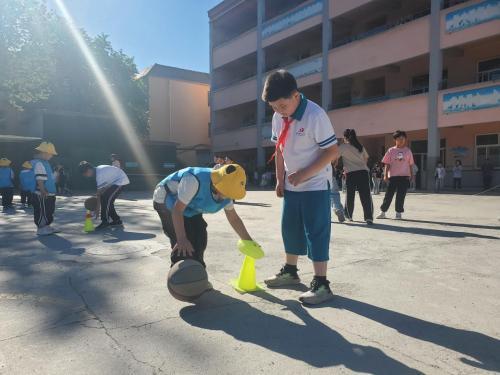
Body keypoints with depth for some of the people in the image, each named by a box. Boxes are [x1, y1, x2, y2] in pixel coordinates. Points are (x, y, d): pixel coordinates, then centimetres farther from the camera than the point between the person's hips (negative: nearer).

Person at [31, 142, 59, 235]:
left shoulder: (44, 162, 15)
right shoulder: (39, 163, -18)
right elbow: (39, 180, -23)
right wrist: (43, 191, -24)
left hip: (49, 193, 11)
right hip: (42, 195, -11)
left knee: (49, 211, 17)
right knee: (42, 212, -1)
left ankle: (46, 226, 27)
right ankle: (41, 228, 7)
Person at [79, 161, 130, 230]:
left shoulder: (100, 173, -23)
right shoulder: (98, 170, 5)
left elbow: (99, 192, -21)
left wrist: (97, 209, -16)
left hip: (120, 181, -10)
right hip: (116, 181, 10)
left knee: (106, 199, -15)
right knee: (108, 200, 8)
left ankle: (105, 222, -8)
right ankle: (117, 220, 18)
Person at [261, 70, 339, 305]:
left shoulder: (315, 115, -20)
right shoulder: (278, 118, 1)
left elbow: (332, 152, -19)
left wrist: (304, 174, -22)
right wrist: (280, 180, 6)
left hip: (316, 185, -7)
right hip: (291, 186, 7)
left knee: (316, 233, -5)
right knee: (290, 229, 15)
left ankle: (321, 284, 4)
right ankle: (290, 271, 31)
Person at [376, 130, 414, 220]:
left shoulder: (408, 151, 7)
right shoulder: (391, 151, 4)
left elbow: (410, 164, 11)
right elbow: (387, 164, 2)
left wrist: (411, 175, 8)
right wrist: (385, 175, -5)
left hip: (404, 176, 1)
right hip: (393, 176, -1)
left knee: (401, 196, 2)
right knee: (389, 195, 0)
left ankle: (399, 213, 11)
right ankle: (382, 212, 10)